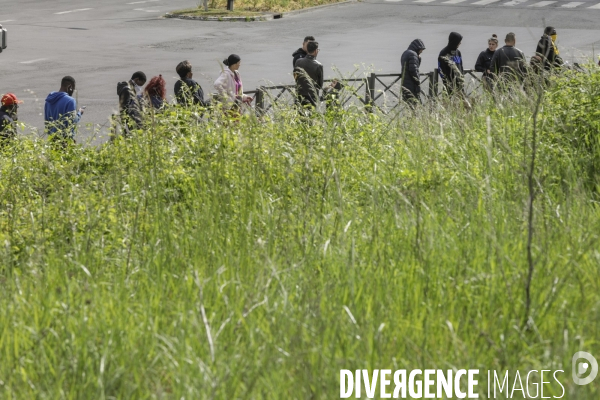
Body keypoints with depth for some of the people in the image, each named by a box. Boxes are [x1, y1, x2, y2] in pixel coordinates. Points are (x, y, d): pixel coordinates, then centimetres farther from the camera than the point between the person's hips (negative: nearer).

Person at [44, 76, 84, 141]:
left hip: (52, 138, 7)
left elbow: (47, 121, 14)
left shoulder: (49, 100, 8)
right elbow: (72, 123, -14)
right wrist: (79, 113, 3)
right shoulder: (70, 101, -15)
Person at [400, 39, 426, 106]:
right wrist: (418, 81, -10)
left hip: (404, 85, 10)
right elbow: (413, 70, -18)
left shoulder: (405, 53, 20)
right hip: (411, 86, -10)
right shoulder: (412, 54, -12)